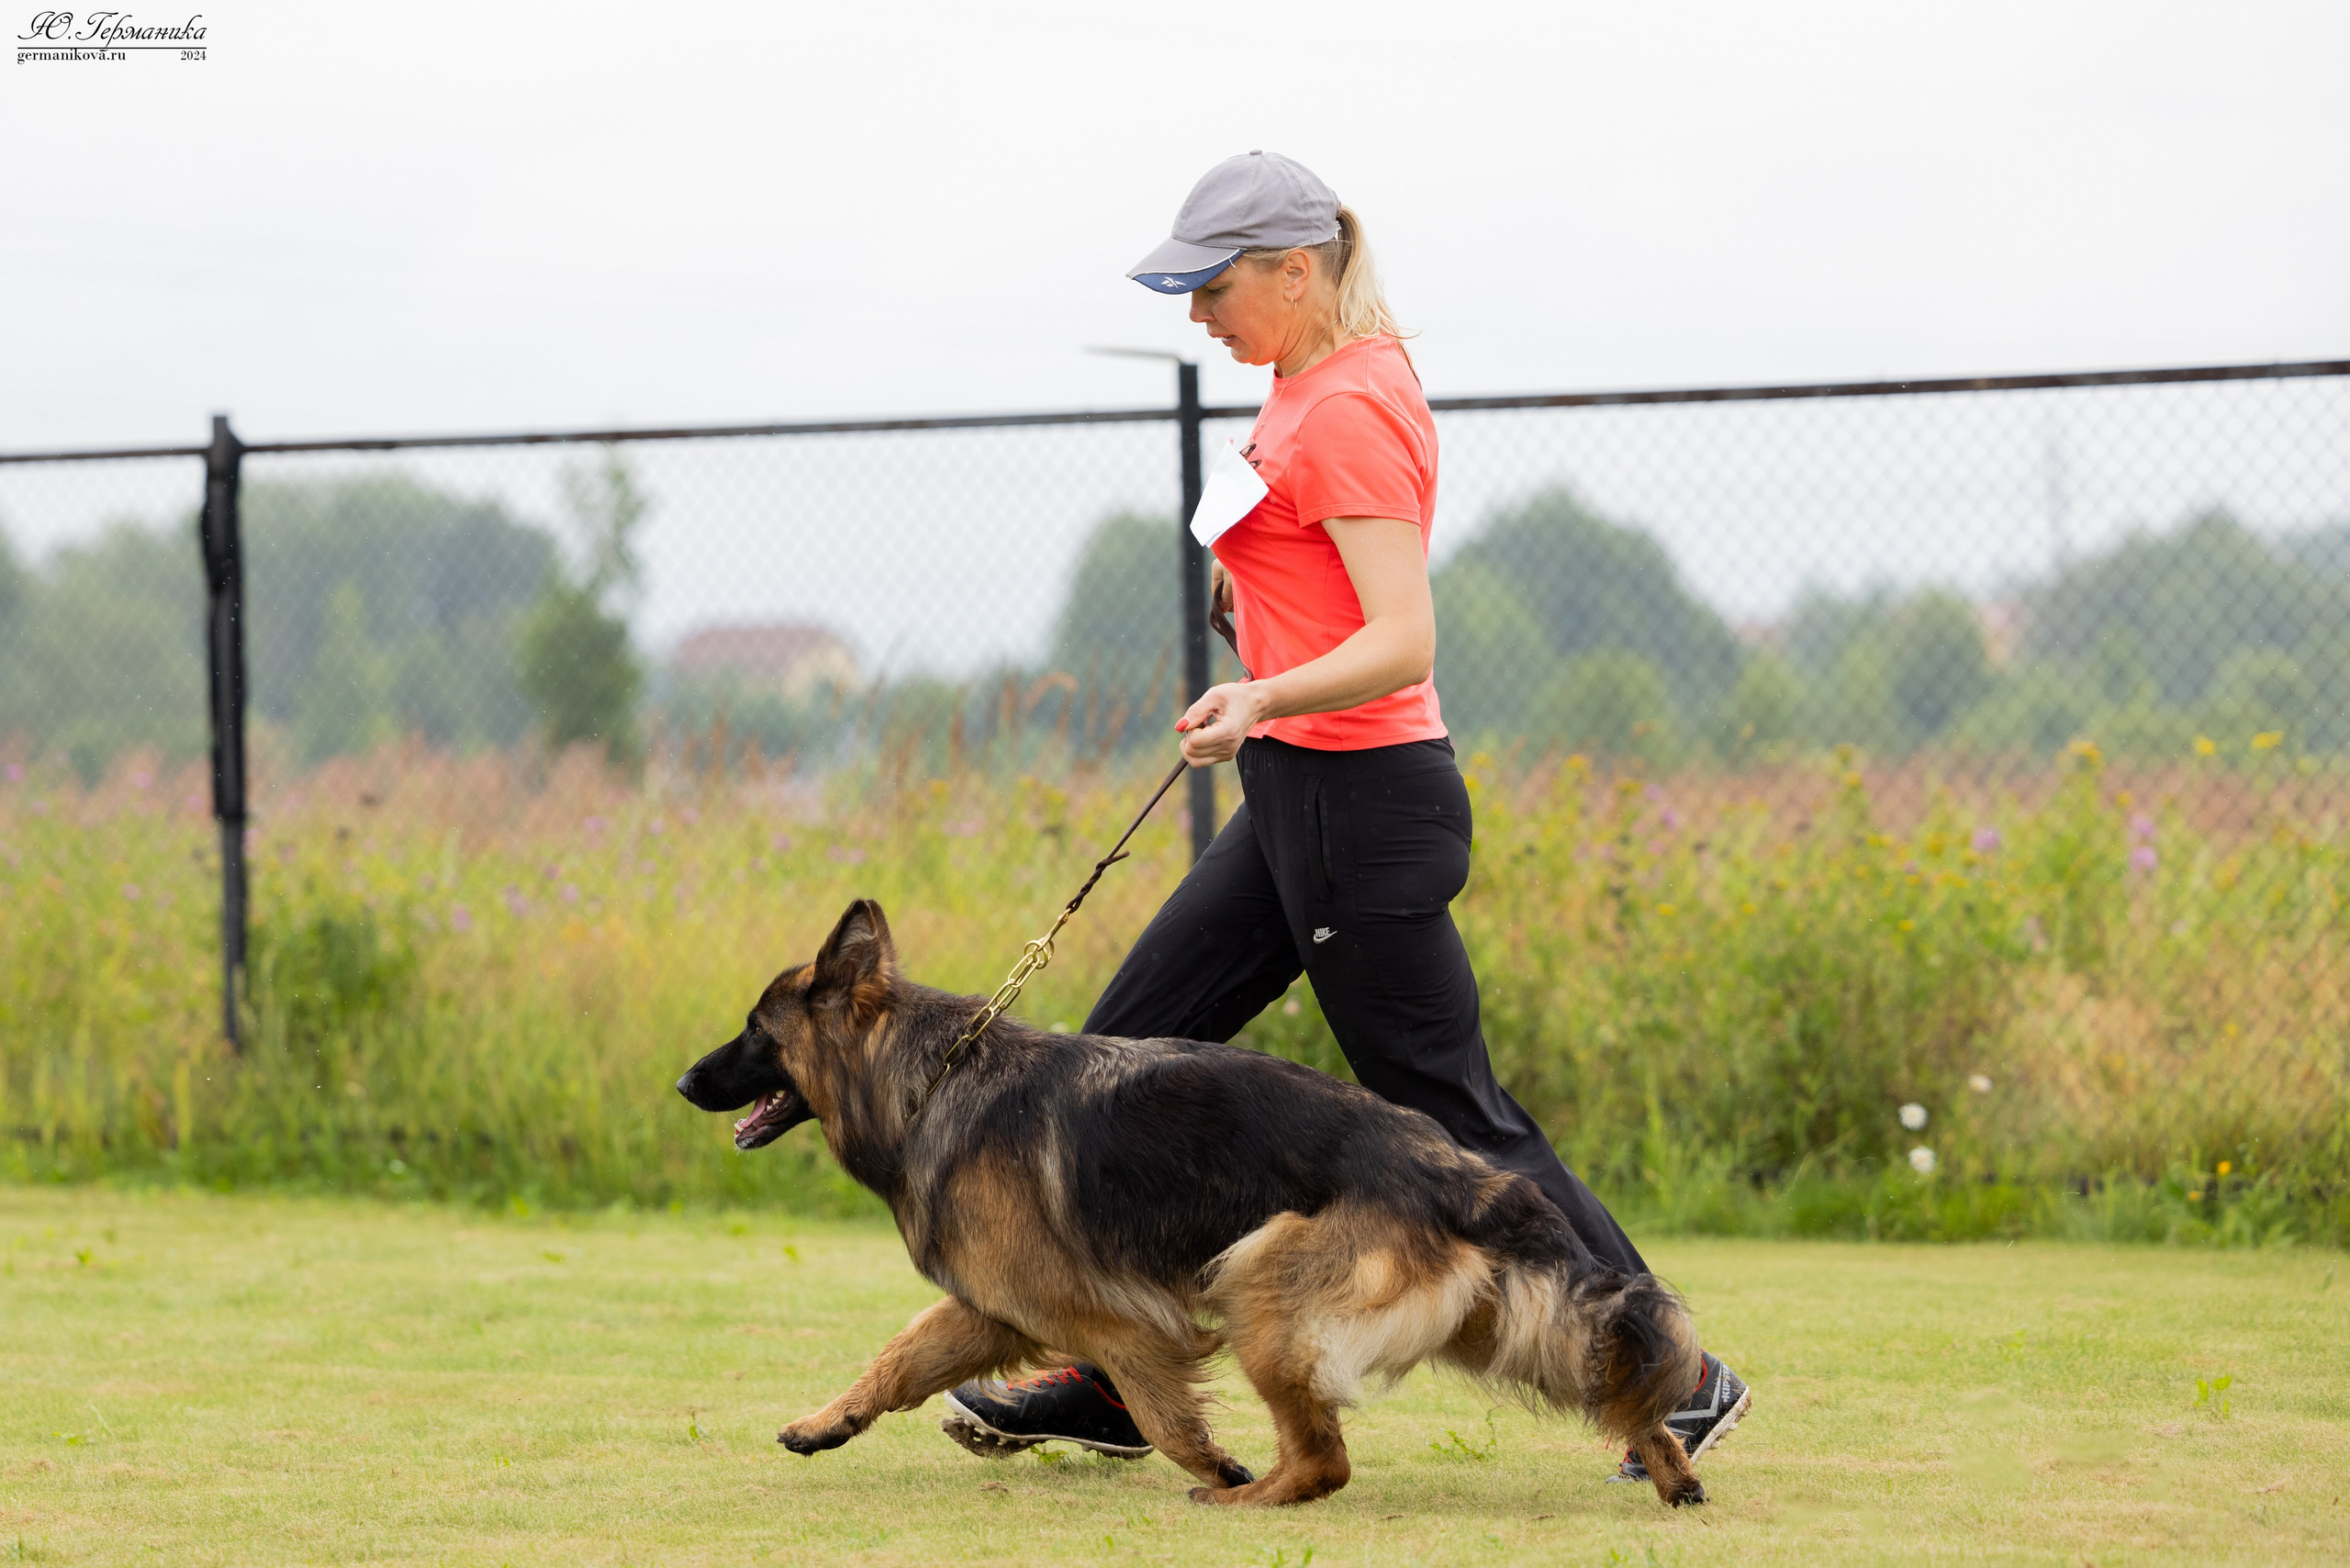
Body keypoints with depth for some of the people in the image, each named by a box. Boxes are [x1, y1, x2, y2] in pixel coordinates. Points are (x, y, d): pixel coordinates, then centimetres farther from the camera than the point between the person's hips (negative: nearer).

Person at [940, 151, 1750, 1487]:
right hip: (1300, 797, 10)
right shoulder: (1320, 386, 11)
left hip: (1359, 805, -10)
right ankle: (1108, 1379, 17)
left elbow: (1403, 645, -26)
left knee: (1451, 1119, -5)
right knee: (1130, 1048, 11)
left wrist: (1264, 700, -39)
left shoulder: (1349, 410, -18)